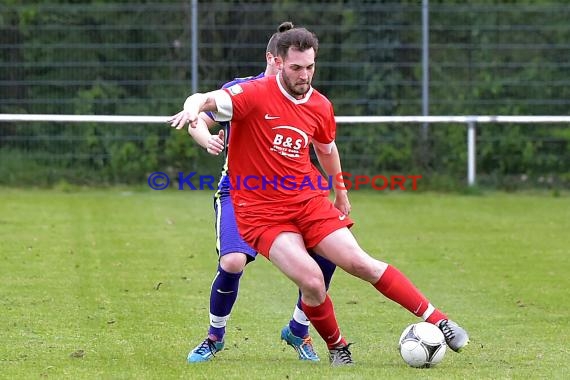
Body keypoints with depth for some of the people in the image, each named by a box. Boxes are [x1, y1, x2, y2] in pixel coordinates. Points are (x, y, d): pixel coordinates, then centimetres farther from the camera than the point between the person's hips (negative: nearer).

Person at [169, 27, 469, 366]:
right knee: (312, 281, -21)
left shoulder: (321, 107, 4)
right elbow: (205, 100, -26)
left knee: (361, 263, -5)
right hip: (260, 210, -4)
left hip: (308, 202, 4)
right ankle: (337, 348, 5)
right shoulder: (256, 94, -13)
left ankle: (437, 320, 4)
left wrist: (341, 192, 33)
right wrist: (194, 107, -49)